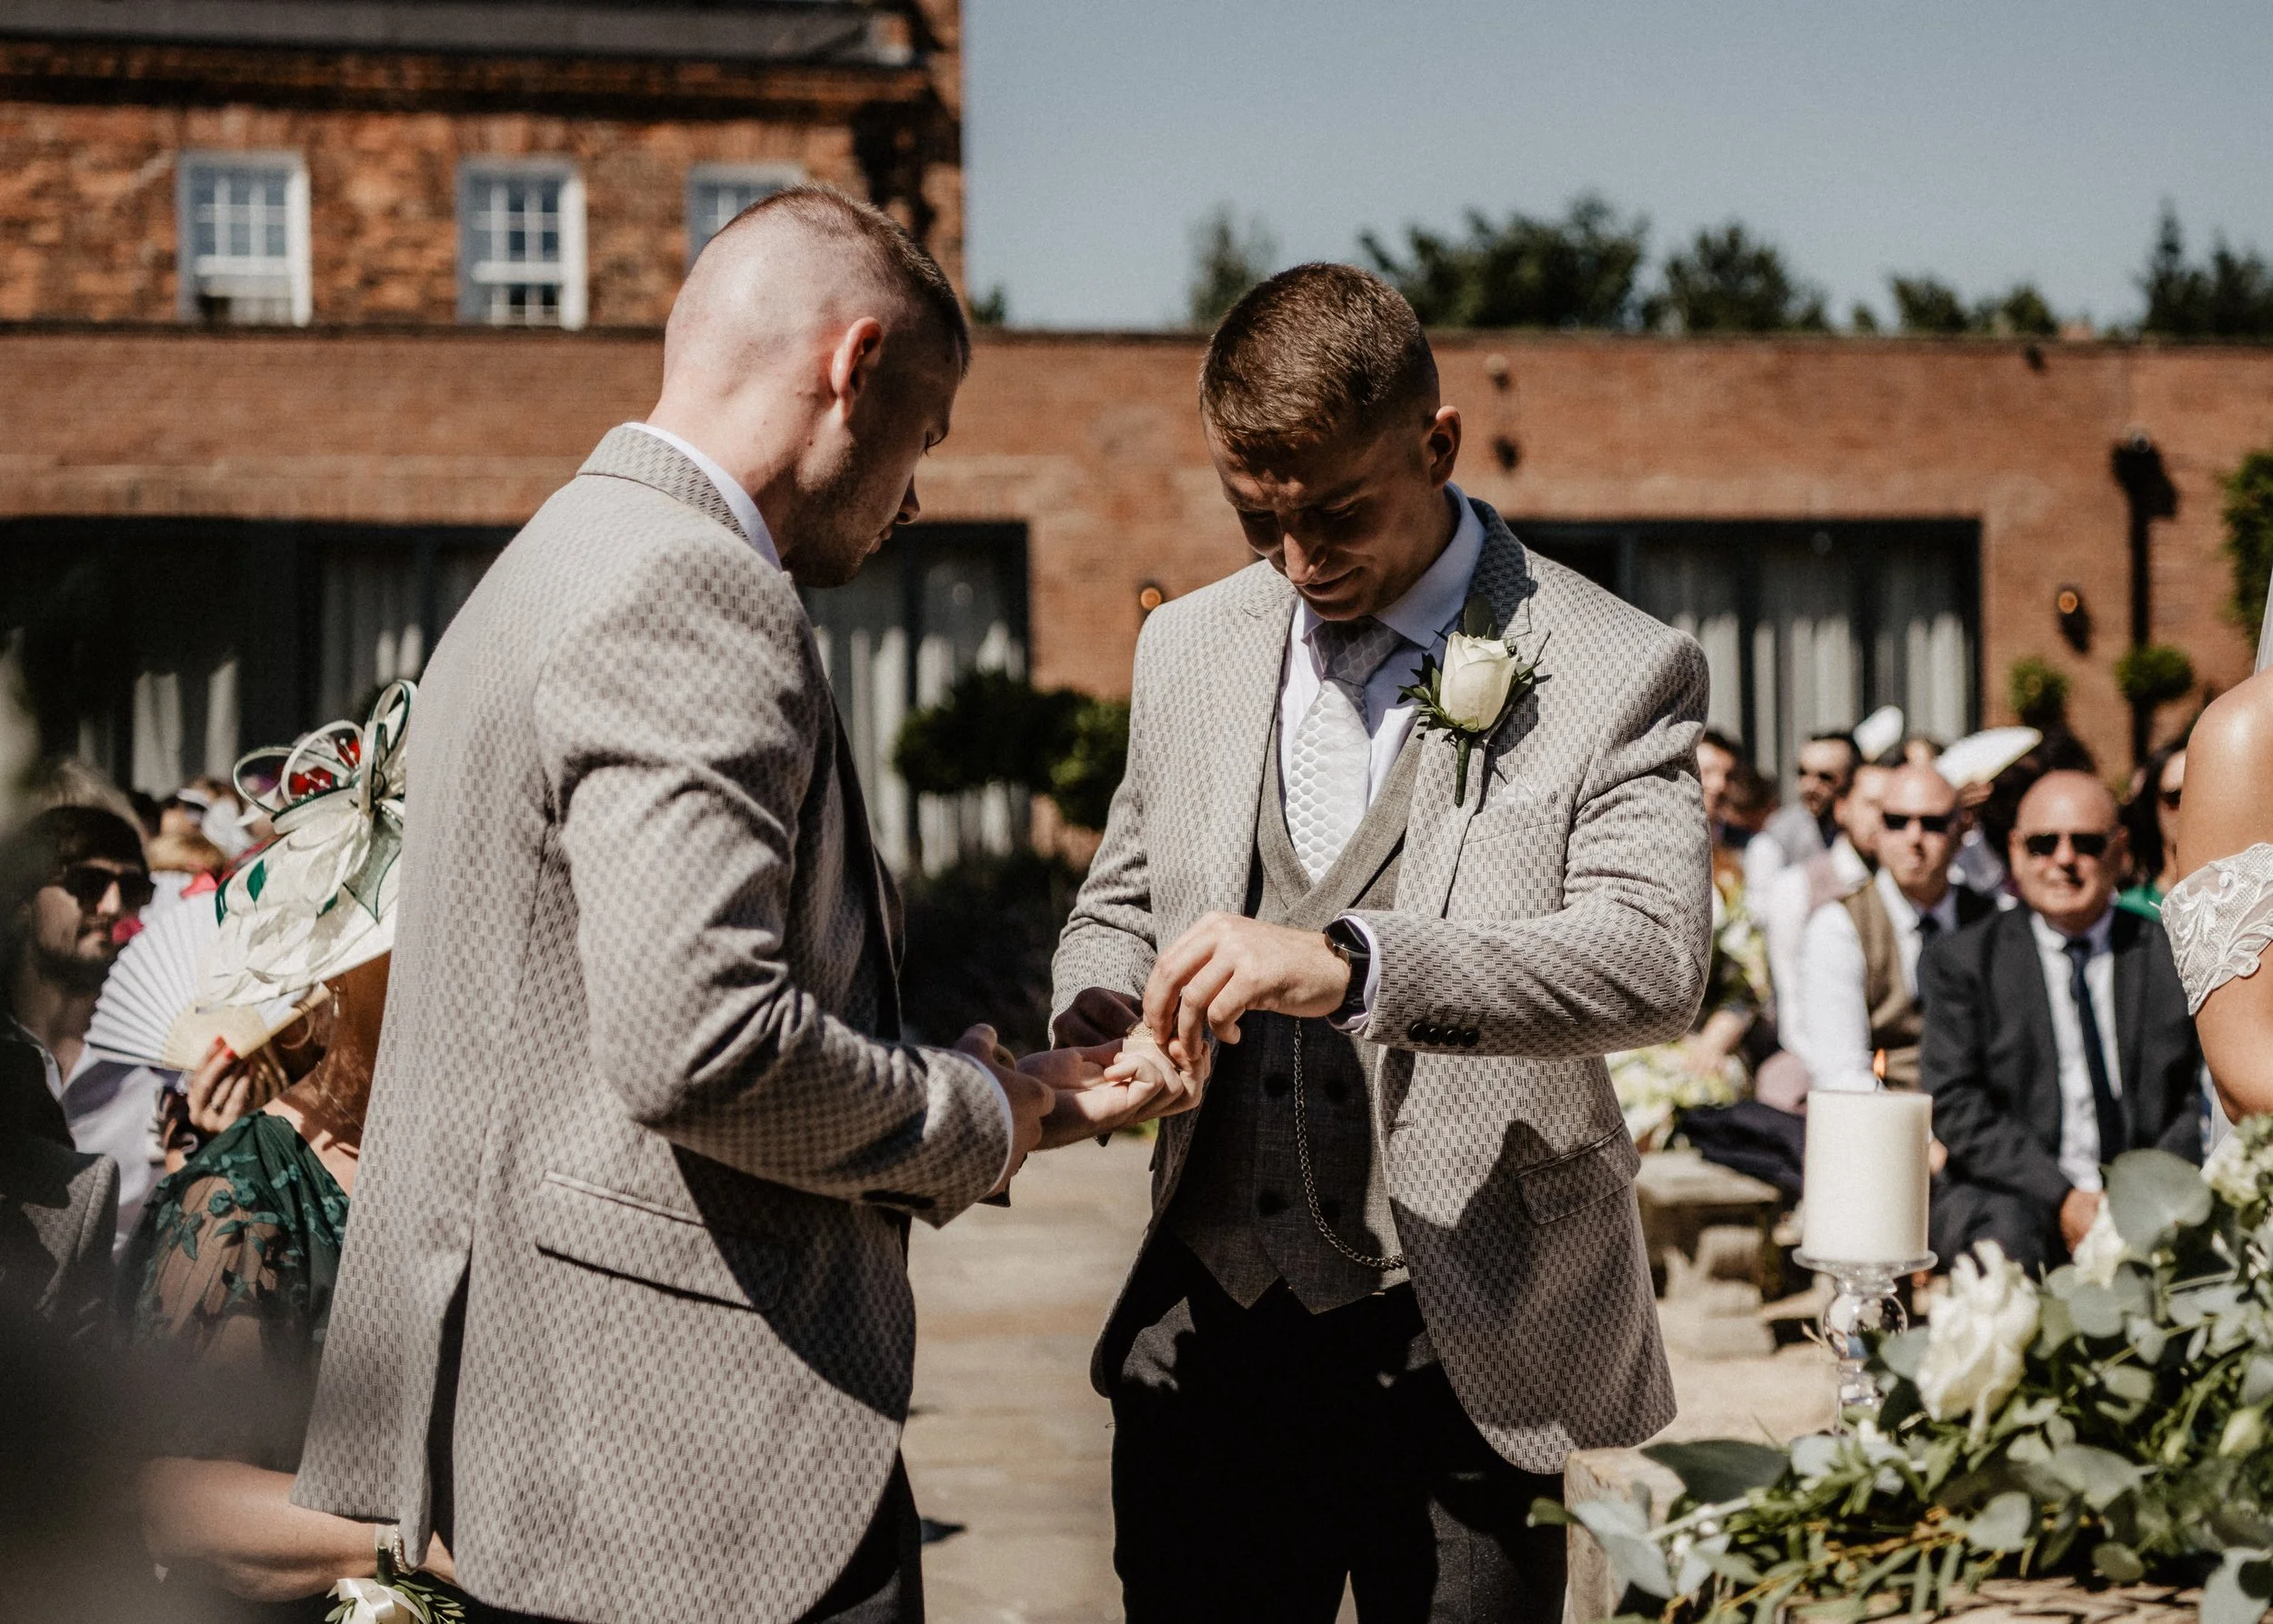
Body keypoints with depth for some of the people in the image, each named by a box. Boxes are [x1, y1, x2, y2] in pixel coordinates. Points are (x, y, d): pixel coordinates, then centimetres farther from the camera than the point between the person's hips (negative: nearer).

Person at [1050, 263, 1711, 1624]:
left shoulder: (1615, 672, -6)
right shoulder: (1191, 648, 11)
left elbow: (1657, 960, -20)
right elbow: (1119, 902, 20)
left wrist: (1349, 961, -33)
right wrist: (1101, 1021, -5)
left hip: (1464, 1359, -4)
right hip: (1208, 1342, 4)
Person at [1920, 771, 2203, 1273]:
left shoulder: (2173, 958, 14)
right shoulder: (1961, 962, 9)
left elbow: (2204, 1098, 9)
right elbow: (1955, 1105, -2)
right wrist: (2061, 1198, -15)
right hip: (2008, 1196, -1)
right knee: (2007, 1237, -35)